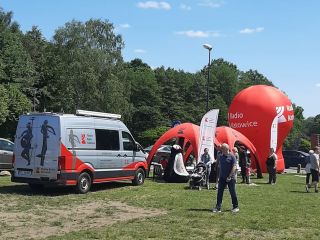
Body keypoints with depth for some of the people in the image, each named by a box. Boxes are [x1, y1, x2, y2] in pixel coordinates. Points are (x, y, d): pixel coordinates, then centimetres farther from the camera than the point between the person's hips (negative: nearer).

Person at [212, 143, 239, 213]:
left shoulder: (232, 157, -8)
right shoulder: (221, 157, 9)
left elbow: (234, 167, -13)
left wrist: (229, 176, -18)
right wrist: (220, 175, 9)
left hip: (230, 178, -5)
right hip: (222, 178, 5)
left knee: (232, 193, 3)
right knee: (219, 192, 1)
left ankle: (235, 207, 15)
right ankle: (218, 207, 4)